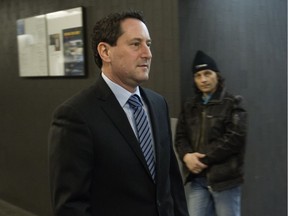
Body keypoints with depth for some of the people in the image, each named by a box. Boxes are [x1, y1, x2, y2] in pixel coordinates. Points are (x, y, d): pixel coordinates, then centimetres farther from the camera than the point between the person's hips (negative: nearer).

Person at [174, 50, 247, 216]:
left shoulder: (233, 103, -1)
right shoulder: (189, 106, 15)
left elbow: (234, 138, -12)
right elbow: (180, 137, 11)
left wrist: (204, 160, -15)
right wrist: (187, 156, -12)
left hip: (224, 176, -4)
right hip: (196, 178, 4)